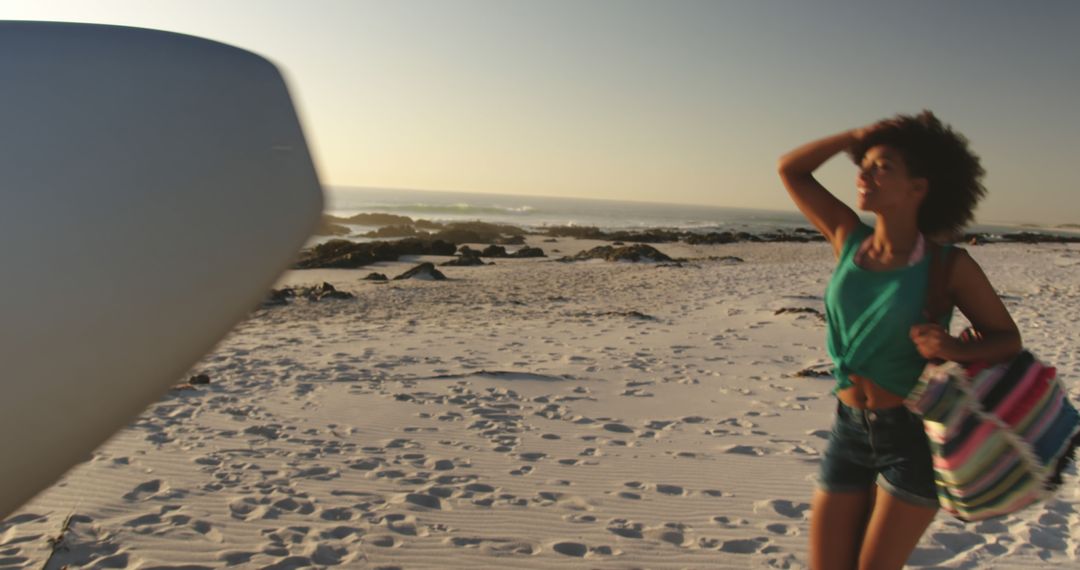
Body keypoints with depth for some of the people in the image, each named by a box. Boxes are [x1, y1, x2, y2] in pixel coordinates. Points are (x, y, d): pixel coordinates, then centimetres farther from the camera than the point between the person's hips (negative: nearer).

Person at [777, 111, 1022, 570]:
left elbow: (1008, 338, -2)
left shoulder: (949, 265, -10)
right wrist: (858, 135, -1)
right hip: (850, 429, 4)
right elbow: (790, 169, 8)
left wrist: (957, 350, -22)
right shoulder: (849, 238, 0)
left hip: (914, 434, -4)